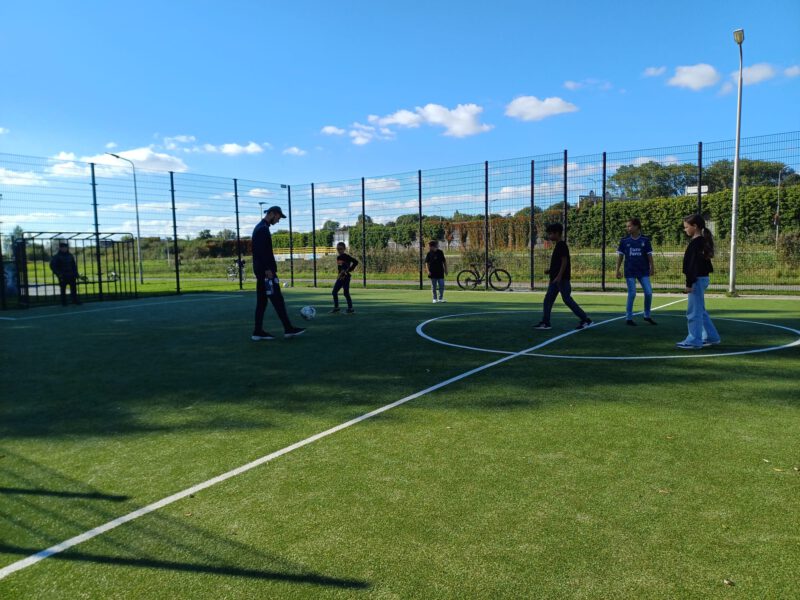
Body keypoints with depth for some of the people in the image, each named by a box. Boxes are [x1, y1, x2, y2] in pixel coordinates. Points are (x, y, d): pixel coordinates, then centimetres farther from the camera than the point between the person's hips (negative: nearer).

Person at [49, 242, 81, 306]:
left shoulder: (70, 256, 11)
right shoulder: (56, 256, -2)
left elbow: (74, 265, 17)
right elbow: (52, 266, -4)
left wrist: (76, 273, 9)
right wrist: (58, 274, -12)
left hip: (71, 276, 4)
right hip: (62, 277, -4)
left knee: (74, 288, 1)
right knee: (63, 290, 2)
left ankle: (75, 300, 7)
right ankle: (63, 303, 8)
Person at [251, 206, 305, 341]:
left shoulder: (260, 228, 20)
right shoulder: (263, 229, -12)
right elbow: (262, 251, -21)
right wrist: (268, 269, -23)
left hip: (261, 271, 10)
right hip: (265, 271, -10)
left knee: (262, 301, 8)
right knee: (278, 300, -6)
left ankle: (258, 332, 9)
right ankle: (288, 329, -3)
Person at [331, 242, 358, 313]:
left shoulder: (346, 256, -12)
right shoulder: (338, 257, 11)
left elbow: (356, 262, -19)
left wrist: (348, 270, -16)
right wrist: (339, 275, 10)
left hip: (346, 277, -8)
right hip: (340, 277, 8)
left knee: (346, 293, -4)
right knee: (334, 291, 7)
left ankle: (350, 308, 7)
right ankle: (336, 307, 18)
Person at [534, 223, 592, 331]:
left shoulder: (562, 245, -13)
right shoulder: (558, 246, 16)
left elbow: (564, 262, -19)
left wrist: (559, 276, -23)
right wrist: (550, 271, 13)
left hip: (562, 279, -10)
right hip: (555, 279, 10)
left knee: (567, 299, -6)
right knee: (548, 299, 6)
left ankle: (585, 320, 2)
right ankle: (545, 322, 9)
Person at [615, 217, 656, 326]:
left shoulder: (645, 240, 1)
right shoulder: (624, 241, 2)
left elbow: (649, 255, 4)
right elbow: (620, 256, 5)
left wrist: (652, 267, -5)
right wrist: (617, 270, 1)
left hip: (644, 272, 1)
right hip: (630, 272, -1)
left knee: (649, 293, -1)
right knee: (632, 294, 0)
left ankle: (647, 315, 18)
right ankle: (628, 318, 11)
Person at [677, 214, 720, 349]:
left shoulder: (695, 243, -16)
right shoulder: (702, 241, 14)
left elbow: (693, 265, -21)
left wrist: (689, 283, -21)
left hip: (697, 280, -10)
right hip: (702, 278, 10)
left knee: (694, 311, -4)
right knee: (700, 310, 18)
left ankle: (694, 341, 1)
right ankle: (711, 337, 25)